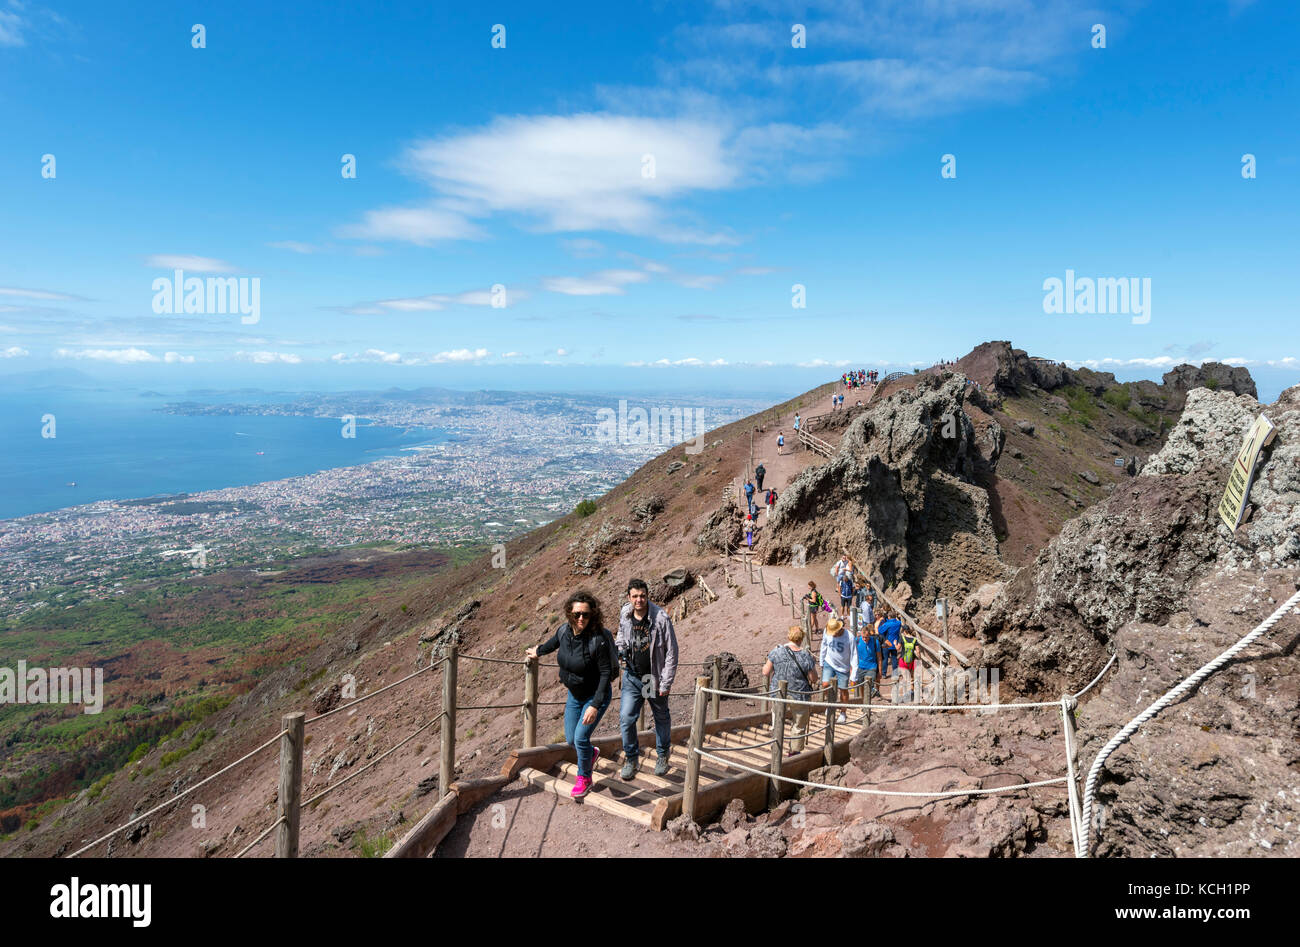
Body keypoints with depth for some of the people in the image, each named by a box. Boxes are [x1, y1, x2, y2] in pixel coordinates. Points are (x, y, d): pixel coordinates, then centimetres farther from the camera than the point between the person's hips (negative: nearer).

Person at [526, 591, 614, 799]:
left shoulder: (598, 640, -30)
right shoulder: (565, 630, -12)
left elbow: (606, 674, -26)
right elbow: (554, 642, 14)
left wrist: (595, 706, -29)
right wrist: (538, 651, 33)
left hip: (596, 696, -6)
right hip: (574, 695, 6)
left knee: (581, 738, -11)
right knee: (570, 740, 12)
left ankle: (584, 779, 16)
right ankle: (592, 753, 45)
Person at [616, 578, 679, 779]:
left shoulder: (661, 618, -20)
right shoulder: (624, 614, -6)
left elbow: (671, 652, -14)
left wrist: (666, 683, -13)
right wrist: (619, 649, -3)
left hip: (655, 678, -2)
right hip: (632, 676, 3)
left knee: (661, 718, 16)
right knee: (626, 718, -5)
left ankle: (662, 756, 39)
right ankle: (631, 759, 16)